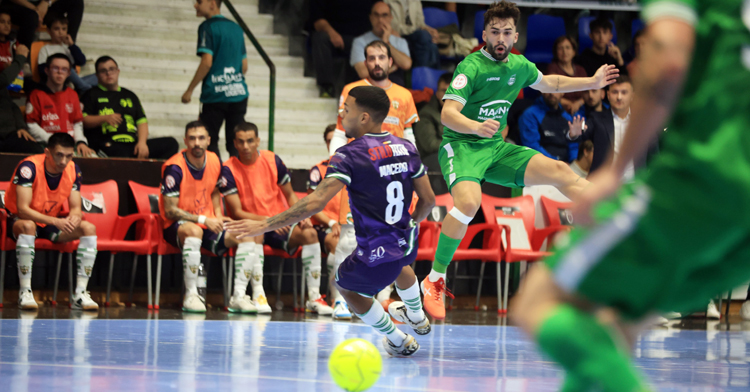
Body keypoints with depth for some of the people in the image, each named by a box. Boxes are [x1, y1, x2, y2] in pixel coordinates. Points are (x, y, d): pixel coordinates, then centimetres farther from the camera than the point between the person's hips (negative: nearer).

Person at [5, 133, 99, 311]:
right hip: (18, 221, -6)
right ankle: (25, 293, -34)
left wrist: (74, 218, -31)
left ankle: (80, 294, -18)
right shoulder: (29, 167, -26)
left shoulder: (73, 170, -8)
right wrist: (56, 221, -43)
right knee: (28, 226, -41)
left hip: (51, 222, 6)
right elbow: (22, 209, -31)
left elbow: (75, 207, -4)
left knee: (89, 229, -16)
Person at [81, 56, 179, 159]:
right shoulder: (92, 95, 16)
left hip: (133, 143, 6)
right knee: (122, 155, -43)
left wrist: (142, 142, -1)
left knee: (171, 143, -16)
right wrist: (104, 118, -14)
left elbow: (142, 121, 19)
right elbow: (83, 121, 2)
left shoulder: (130, 96, 29)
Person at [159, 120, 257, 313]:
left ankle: (239, 296, -13)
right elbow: (170, 210, -17)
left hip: (208, 225, 6)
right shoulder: (174, 168, -17)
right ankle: (191, 296, -35)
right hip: (176, 227, -6)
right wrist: (204, 220, -23)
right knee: (193, 231, -41)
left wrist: (218, 216, 3)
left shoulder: (215, 162, 3)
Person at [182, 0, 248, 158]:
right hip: (239, 94, 6)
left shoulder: (207, 27, -6)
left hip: (215, 94, -6)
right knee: (236, 145, 6)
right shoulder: (236, 28, 14)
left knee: (210, 143, 0)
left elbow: (207, 62, -14)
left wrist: (189, 90, -8)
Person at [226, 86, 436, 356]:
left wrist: (264, 226, -22)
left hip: (375, 258, -6)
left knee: (346, 285, 27)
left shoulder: (349, 156, -18)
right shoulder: (406, 148, -2)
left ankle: (399, 341, 35)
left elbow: (315, 203, -26)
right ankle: (417, 316, 68)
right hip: (408, 246, 6)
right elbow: (428, 200, 6)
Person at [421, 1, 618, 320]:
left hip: (497, 149, 7)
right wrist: (476, 127, -45)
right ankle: (434, 281, -22)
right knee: (469, 201, -35)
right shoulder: (471, 67, -15)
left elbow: (548, 83, 30)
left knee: (562, 173, -4)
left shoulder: (519, 66, 7)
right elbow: (448, 113, -26)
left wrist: (592, 83, 28)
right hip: (461, 146, -6)